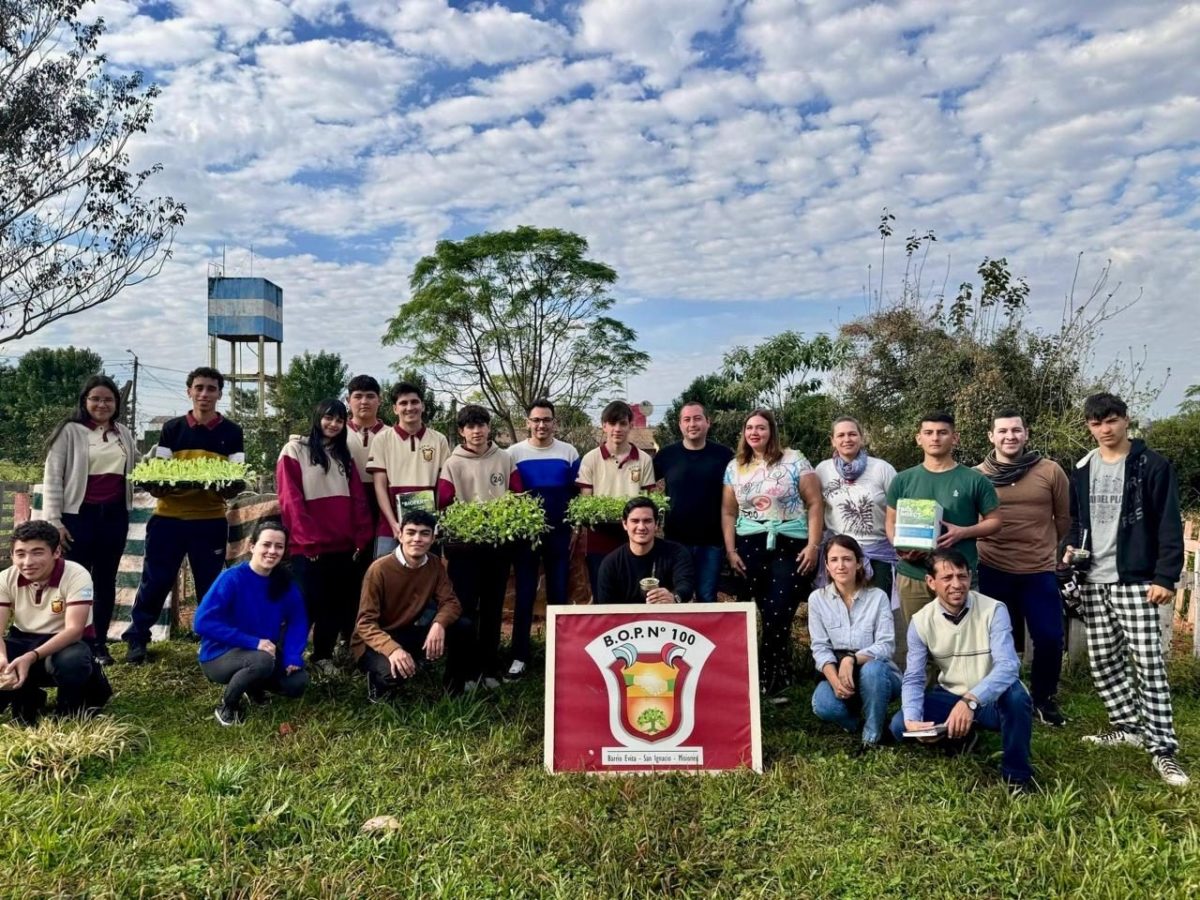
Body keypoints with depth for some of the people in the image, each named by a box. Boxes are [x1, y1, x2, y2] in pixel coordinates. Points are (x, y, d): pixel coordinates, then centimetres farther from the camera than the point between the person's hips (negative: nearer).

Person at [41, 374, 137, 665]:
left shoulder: (124, 434, 10)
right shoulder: (70, 431, -4)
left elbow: (134, 470, 20)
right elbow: (52, 477, -6)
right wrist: (54, 521, -10)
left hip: (115, 515, 4)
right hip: (79, 515, -4)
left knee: (106, 580, 11)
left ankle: (99, 644, 20)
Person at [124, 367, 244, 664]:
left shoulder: (231, 433, 3)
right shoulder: (172, 428, 5)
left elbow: (237, 481, -1)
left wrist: (221, 486, -23)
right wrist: (159, 486, -20)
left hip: (211, 520, 0)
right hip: (168, 517, 1)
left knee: (211, 584, 6)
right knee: (155, 581, 4)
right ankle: (137, 639, 19)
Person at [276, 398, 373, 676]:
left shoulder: (344, 456, 17)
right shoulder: (294, 450, 0)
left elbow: (358, 500, 10)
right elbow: (290, 500, -7)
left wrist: (362, 539, -1)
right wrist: (309, 540, -13)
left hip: (344, 546, 5)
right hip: (310, 547, -5)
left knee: (340, 603, 7)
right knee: (309, 604, -3)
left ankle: (323, 656, 21)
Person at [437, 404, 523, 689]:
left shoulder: (505, 460, 7)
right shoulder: (452, 464, 3)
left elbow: (519, 497, 6)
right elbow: (444, 505, -4)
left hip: (499, 542, 2)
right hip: (464, 543, -2)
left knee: (493, 607, 9)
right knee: (465, 607, 0)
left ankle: (490, 668, 19)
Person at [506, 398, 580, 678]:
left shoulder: (569, 452, 3)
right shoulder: (513, 453, 0)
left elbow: (578, 493, 7)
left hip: (559, 533, 1)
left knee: (558, 593, 7)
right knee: (524, 595, 3)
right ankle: (520, 657, 11)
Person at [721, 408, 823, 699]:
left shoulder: (794, 461, 0)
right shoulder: (735, 467, 10)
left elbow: (814, 504, -1)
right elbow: (728, 512, 14)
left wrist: (813, 545, -8)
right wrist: (730, 550, 6)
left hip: (790, 546, -3)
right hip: (751, 547, 3)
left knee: (779, 615, -7)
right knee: (767, 616, 6)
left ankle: (770, 680, 8)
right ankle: (777, 677, 19)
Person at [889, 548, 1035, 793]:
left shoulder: (994, 610, -18)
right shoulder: (921, 621, -10)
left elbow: (1008, 665, -31)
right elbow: (913, 678, -9)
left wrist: (970, 700, -47)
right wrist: (912, 719, -29)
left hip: (992, 700, -3)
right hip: (950, 698, 3)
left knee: (1016, 695, -37)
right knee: (900, 726, -19)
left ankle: (1017, 773, -12)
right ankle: (959, 736, 11)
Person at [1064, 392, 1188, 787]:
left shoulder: (1152, 466, -5)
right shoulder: (1082, 470, 10)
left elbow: (1169, 526, -8)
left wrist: (1165, 577, -15)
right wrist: (1071, 547, 1)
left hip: (1135, 581, -5)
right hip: (1093, 581, 5)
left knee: (1149, 664, -4)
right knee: (1102, 661, 9)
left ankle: (1162, 747, 3)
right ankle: (1129, 725, 25)